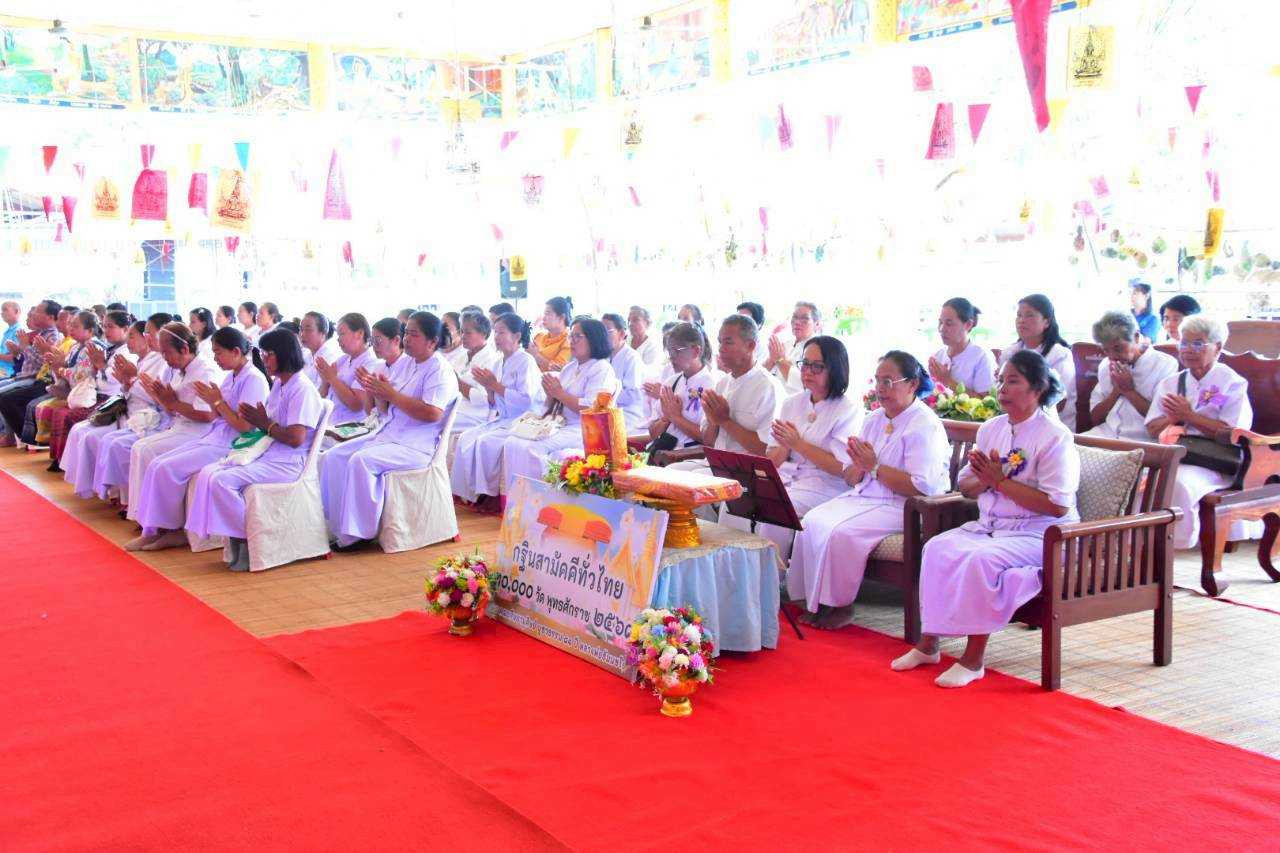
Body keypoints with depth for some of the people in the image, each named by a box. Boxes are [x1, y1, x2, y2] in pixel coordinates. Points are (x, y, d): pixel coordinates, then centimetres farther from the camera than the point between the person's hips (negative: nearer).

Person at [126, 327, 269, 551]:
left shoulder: (253, 379, -13)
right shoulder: (231, 376, 14)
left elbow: (244, 425, -19)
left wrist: (218, 401, -13)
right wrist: (211, 401, -3)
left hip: (230, 447, -9)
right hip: (213, 439, 9)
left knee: (168, 469, -17)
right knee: (157, 465, -3)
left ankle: (172, 531, -1)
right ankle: (152, 531, -3)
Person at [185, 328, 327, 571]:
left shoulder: (302, 389, -13)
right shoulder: (278, 385, 17)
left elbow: (295, 438, -20)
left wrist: (265, 424, -8)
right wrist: (254, 418, 0)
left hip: (286, 464, -10)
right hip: (266, 456, 10)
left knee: (221, 480, -23)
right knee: (207, 473, -5)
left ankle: (249, 542, -11)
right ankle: (235, 542, -7)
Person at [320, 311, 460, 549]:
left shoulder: (440, 371, -10)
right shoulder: (409, 365, 15)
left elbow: (432, 413, -25)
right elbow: (387, 410, 18)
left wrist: (391, 393, -19)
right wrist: (377, 392, -5)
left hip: (415, 446, -9)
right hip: (387, 435, 9)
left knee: (361, 460, -29)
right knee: (332, 458, -3)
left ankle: (358, 533, -18)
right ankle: (335, 526, -4)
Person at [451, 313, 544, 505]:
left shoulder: (526, 361, -10)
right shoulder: (501, 363, 14)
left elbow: (525, 400, -21)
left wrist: (496, 385, -17)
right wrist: (488, 388, -2)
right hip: (502, 420, 8)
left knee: (486, 442, -27)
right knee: (466, 438, -11)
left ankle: (490, 496, -13)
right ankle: (469, 493, -8)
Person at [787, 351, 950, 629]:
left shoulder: (925, 427, -10)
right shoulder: (874, 419, 15)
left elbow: (922, 487, -21)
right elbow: (850, 480, 14)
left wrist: (874, 467, -18)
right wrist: (857, 465, -10)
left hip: (903, 508, -8)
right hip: (863, 497, 8)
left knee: (841, 532, -27)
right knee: (812, 521, -15)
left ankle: (841, 606, -9)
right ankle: (816, 602, -7)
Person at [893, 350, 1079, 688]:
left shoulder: (1055, 437, -10)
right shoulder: (991, 428, 12)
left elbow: (1057, 506, -20)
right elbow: (965, 486, 17)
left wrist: (1001, 481, -18)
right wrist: (984, 480, -8)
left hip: (1038, 534, -7)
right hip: (988, 526, 7)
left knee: (981, 559, -32)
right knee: (938, 548, -19)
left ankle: (974, 658, -22)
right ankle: (928, 642, -13)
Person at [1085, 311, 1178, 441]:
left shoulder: (1166, 365, -2)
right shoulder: (1105, 365, 15)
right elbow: (1095, 417, 13)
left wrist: (1129, 391, -6)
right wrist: (1116, 391, 0)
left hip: (1141, 439, -5)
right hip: (1105, 433, 5)